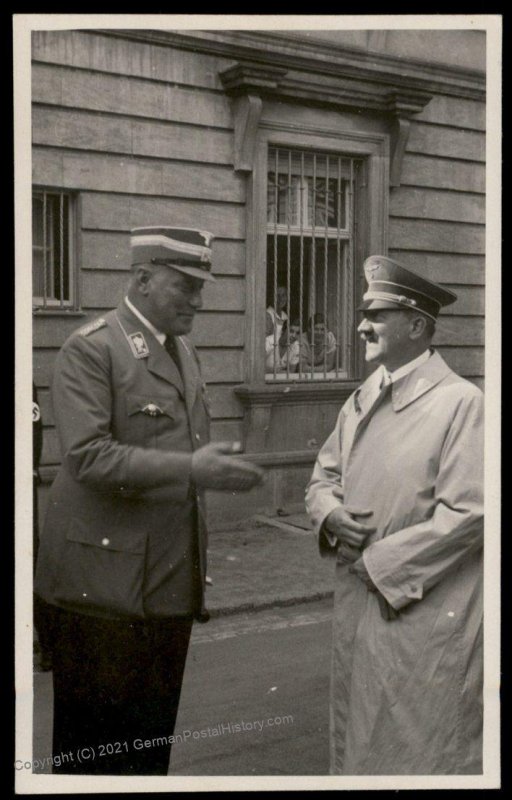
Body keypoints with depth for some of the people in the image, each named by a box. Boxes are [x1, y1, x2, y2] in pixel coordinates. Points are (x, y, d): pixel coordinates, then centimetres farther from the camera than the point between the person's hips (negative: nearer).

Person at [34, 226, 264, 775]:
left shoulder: (185, 352, 15)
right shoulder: (90, 349, -10)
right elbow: (88, 456, -20)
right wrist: (191, 469, -26)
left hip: (172, 582, 7)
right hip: (105, 583, -7)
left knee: (153, 739, 15)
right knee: (94, 747, 5)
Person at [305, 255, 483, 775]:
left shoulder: (461, 403, -14)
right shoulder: (361, 401, 9)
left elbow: (465, 514, -19)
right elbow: (324, 475, 17)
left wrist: (378, 562, -15)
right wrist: (331, 515, -6)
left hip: (427, 612, -7)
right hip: (357, 603, 7)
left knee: (425, 751, 7)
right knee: (358, 741, 19)